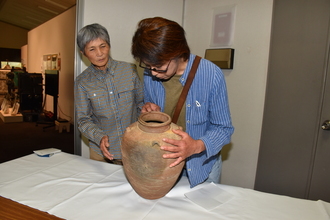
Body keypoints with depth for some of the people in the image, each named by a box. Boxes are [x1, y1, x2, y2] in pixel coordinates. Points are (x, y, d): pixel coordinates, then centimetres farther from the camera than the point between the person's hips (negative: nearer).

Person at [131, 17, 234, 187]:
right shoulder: (150, 75, -12)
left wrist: (197, 146, -36)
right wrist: (149, 111, -18)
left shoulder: (211, 75, -25)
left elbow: (223, 129, -17)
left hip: (202, 165, -2)